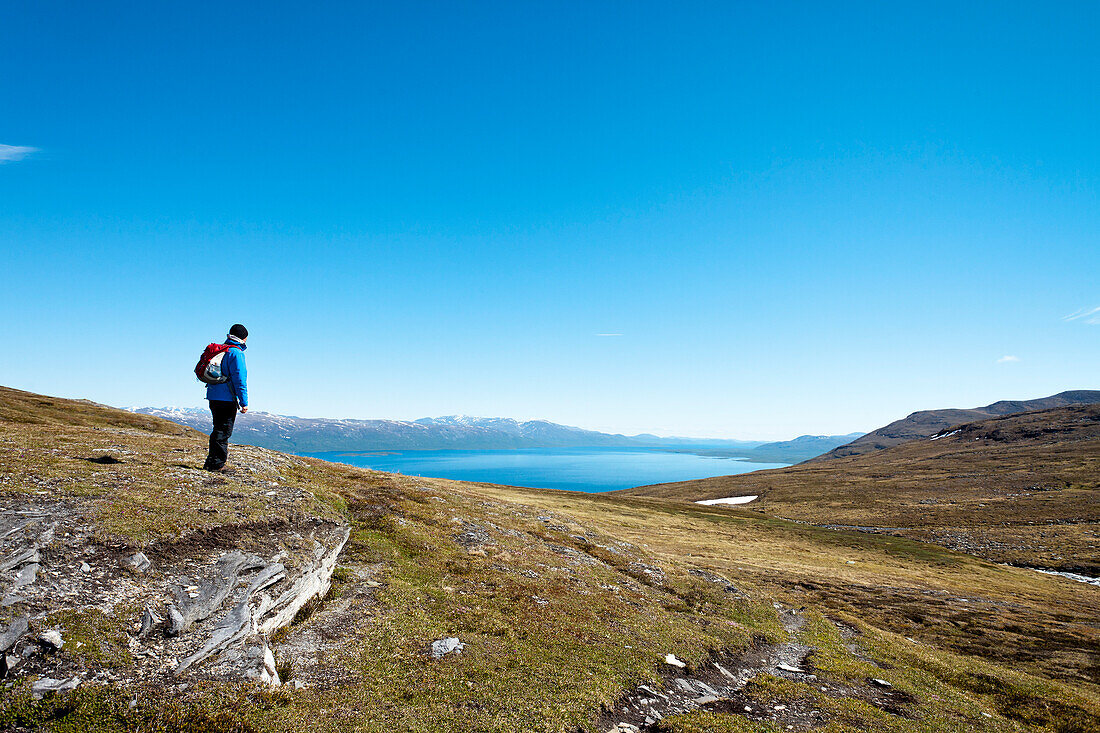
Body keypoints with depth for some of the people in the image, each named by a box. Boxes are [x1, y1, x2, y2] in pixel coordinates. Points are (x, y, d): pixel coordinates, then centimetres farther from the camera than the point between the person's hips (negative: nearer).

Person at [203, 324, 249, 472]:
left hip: (213, 397, 9)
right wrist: (244, 402, -14)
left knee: (220, 430, 16)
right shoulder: (236, 353, -11)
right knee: (223, 431, -3)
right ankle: (216, 464, 0)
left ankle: (211, 464, 21)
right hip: (227, 399, -9)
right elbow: (239, 379, -15)